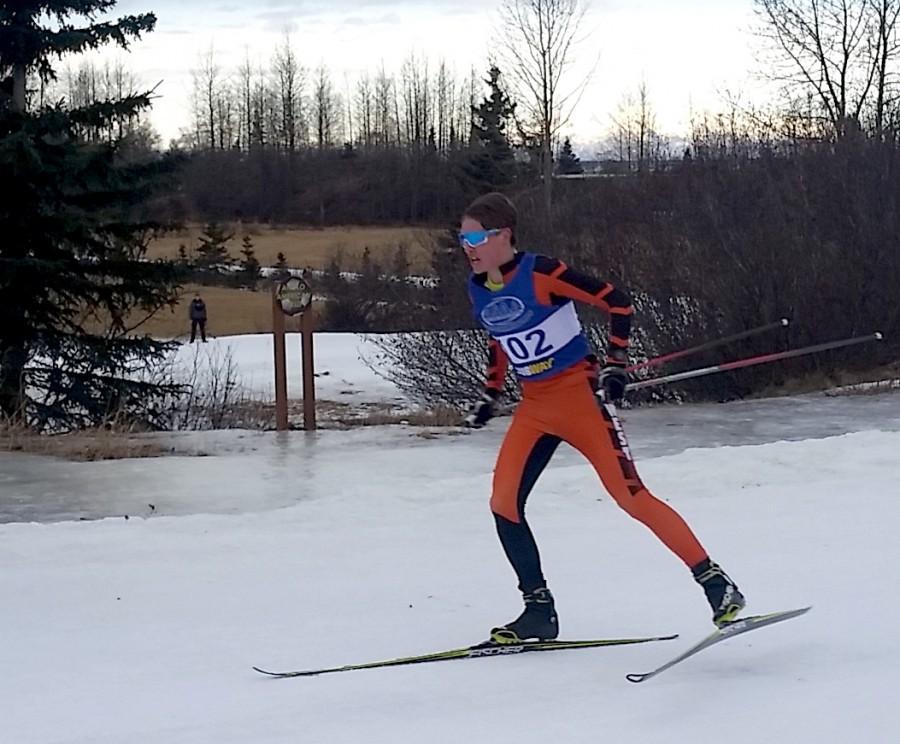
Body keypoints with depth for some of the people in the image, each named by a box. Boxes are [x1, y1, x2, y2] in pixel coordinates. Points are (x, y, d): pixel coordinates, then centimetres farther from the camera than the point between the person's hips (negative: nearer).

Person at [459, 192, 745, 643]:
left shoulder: (539, 273, -17)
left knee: (630, 494, -12)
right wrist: (489, 395, 22)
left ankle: (715, 583, -6)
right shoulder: (477, 290, 4)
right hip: (534, 406, 7)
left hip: (578, 393, -7)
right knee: (503, 503, -4)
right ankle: (539, 610, 6)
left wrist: (616, 364, -17)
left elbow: (617, 302, -13)